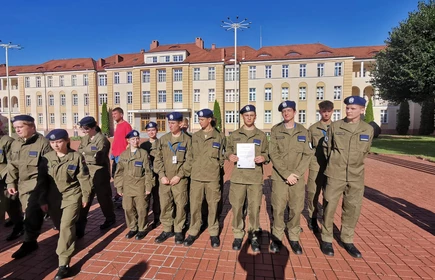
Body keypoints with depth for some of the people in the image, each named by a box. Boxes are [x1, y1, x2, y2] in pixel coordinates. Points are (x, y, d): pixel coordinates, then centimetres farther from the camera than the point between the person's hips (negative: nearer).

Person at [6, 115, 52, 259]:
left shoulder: (42, 142, -13)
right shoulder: (15, 144, 9)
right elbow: (12, 165, 15)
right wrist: (11, 183, 7)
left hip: (37, 183, -7)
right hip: (22, 184, 8)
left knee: (32, 212, -14)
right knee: (29, 213, 17)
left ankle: (29, 242, 0)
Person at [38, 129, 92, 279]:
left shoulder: (76, 156, -10)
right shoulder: (46, 158, -2)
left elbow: (84, 178, -6)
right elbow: (42, 180, 4)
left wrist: (85, 196, -3)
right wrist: (42, 200, 3)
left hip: (72, 196, -4)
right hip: (54, 198, 4)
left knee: (66, 226, -10)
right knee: (61, 226, 17)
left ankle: (64, 263, -5)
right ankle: (69, 245, 44)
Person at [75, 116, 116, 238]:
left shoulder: (102, 139, -13)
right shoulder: (84, 139, 10)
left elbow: (98, 158, -20)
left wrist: (84, 155, -14)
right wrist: (88, 154, -13)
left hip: (99, 175, -6)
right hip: (86, 173, 6)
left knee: (103, 198, 9)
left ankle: (110, 219, 32)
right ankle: (80, 226, 14)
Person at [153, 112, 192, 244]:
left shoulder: (187, 140, -2)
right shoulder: (163, 139, 7)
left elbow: (189, 161, -6)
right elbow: (158, 159, 5)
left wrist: (179, 175, -12)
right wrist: (161, 175, -6)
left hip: (180, 179, -3)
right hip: (164, 179, 3)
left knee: (180, 205, 4)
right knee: (165, 205, 9)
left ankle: (178, 230, 23)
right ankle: (167, 230, 27)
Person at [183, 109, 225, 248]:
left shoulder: (219, 137, 0)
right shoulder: (195, 136, 6)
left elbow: (221, 158, 4)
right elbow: (192, 155, 13)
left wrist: (214, 167, -4)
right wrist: (197, 167, 6)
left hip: (213, 177, -2)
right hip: (196, 176, 2)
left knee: (213, 206, 7)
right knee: (194, 206, 7)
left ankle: (214, 233, 24)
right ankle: (193, 232, 24)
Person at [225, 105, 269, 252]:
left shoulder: (261, 135, 8)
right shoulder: (234, 135, 9)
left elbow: (267, 153, 11)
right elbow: (228, 150, 14)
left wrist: (264, 158, -10)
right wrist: (229, 155, -8)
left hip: (256, 177, 0)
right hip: (238, 176, 1)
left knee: (254, 208, 5)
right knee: (237, 207, 6)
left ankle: (254, 236, 25)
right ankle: (238, 235, 24)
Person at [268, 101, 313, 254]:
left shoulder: (303, 131, 6)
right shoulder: (275, 130, 0)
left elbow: (307, 154, 2)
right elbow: (273, 154, -6)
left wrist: (296, 173, -10)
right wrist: (286, 174, -13)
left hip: (298, 177, 2)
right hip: (279, 177, -1)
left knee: (296, 209, 7)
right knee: (278, 209, 4)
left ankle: (294, 239, 25)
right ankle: (277, 237, 22)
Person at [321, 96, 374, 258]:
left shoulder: (368, 130, 0)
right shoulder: (335, 126, -5)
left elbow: (365, 152, 15)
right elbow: (326, 147, 7)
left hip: (356, 177, 2)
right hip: (335, 175, -2)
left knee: (352, 209, 10)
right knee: (329, 207, 4)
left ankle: (347, 240, 29)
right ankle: (326, 239, 21)